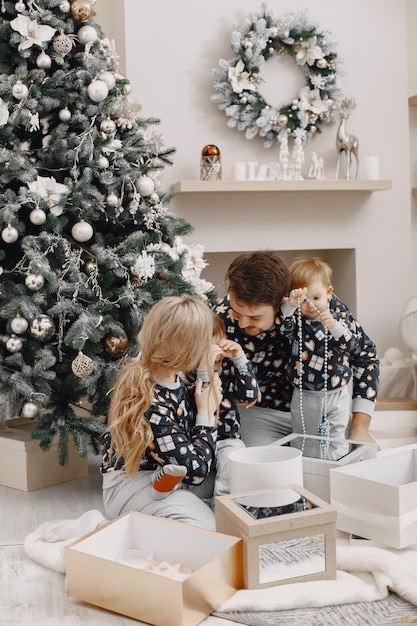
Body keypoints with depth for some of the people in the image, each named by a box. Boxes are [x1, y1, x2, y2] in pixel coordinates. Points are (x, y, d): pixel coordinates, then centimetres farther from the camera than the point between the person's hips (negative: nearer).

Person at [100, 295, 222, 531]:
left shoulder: (171, 376, -9)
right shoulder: (153, 407, -34)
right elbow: (195, 471, -24)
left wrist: (206, 374, -3)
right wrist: (207, 414, -15)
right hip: (132, 482, -9)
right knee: (204, 525, -28)